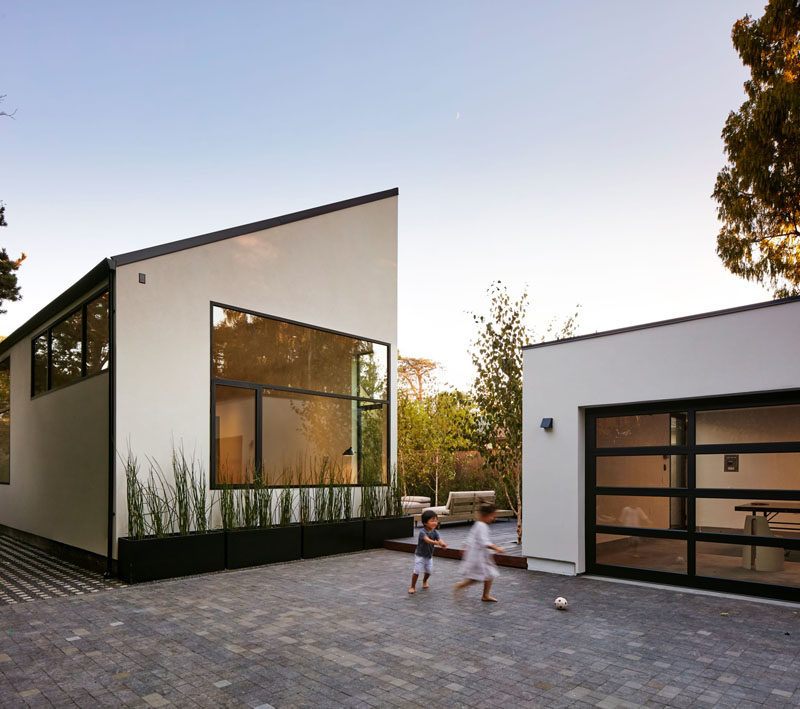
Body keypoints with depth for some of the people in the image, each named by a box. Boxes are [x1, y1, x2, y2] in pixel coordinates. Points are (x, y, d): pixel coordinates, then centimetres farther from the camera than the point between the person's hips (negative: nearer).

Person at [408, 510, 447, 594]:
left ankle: (424, 581, 42)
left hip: (429, 556, 5)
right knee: (417, 571, -11)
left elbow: (439, 540, -24)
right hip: (420, 555, -5)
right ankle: (413, 587, 7)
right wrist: (436, 543, -59)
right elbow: (427, 540, -42)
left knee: (429, 571, 10)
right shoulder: (422, 532, -25)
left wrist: (442, 544, -48)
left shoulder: (435, 532, -8)